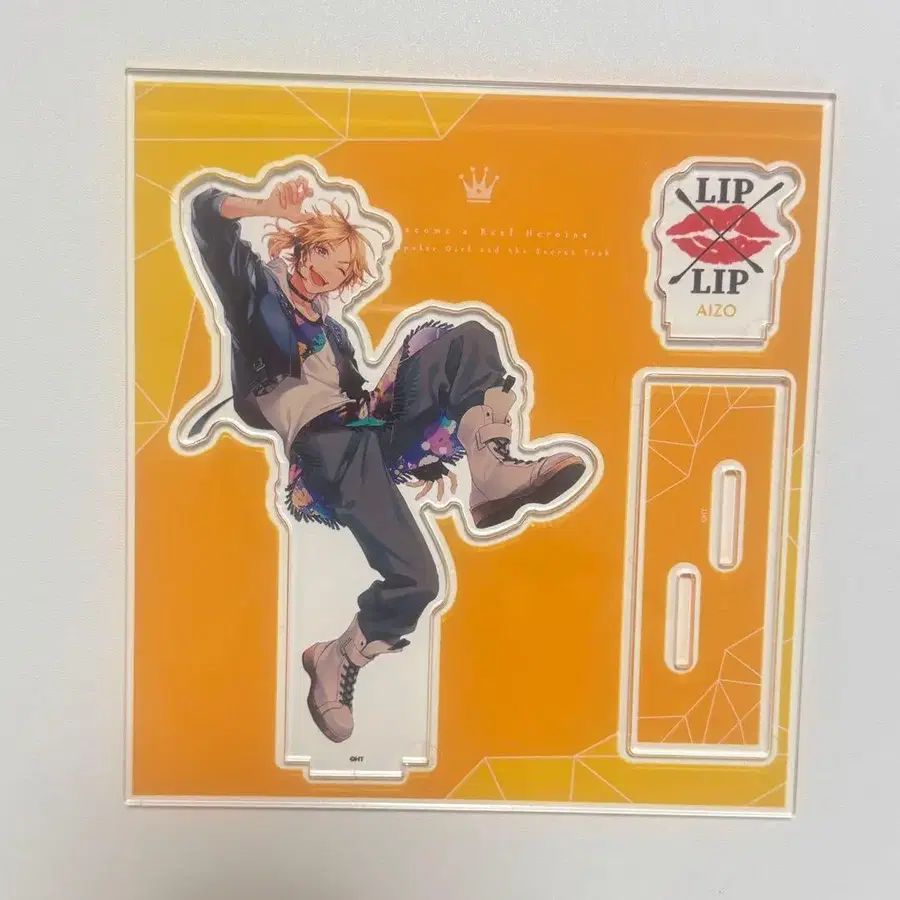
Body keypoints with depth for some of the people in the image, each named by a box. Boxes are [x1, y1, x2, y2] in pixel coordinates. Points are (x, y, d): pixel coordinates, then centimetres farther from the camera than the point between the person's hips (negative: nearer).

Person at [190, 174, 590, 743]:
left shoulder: (335, 333, 33)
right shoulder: (255, 285, 19)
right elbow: (207, 213, 6)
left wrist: (424, 457, 14)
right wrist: (270, 208, -10)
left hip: (366, 433, 7)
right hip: (320, 439, -6)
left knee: (467, 341, -9)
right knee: (415, 577, -24)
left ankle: (492, 471, -28)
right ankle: (337, 658, 1)